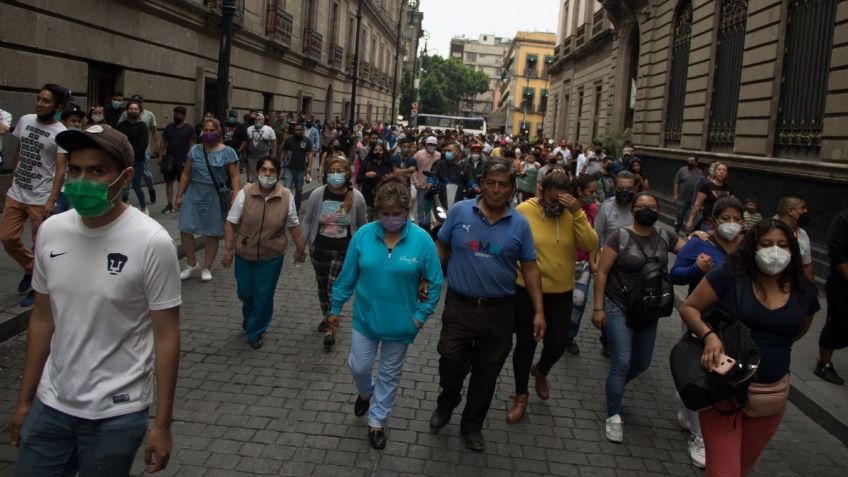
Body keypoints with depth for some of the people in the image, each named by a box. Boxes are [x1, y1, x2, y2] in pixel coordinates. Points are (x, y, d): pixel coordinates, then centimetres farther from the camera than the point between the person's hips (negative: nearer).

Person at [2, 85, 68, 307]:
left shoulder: (61, 133, -12)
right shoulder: (24, 120, 5)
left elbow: (60, 170, -16)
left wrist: (52, 200, -23)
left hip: (41, 199, -6)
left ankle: (36, 289, 17)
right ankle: (30, 268, 33)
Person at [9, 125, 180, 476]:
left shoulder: (152, 243, -17)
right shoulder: (50, 231, -3)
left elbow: (166, 336, -12)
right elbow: (42, 319, 8)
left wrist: (162, 424, -10)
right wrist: (24, 400, 12)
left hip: (116, 413, -4)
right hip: (50, 404, 4)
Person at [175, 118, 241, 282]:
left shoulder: (227, 152, -4)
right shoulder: (195, 150, 6)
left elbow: (234, 177, -7)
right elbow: (186, 174, 9)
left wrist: (235, 199, -17)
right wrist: (179, 196, 7)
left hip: (216, 196, -3)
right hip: (194, 194, 3)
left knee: (213, 233, 6)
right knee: (185, 229, -1)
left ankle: (206, 268, 21)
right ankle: (192, 264, 20)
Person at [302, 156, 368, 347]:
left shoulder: (356, 197, -11)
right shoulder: (317, 194, -10)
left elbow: (362, 225, 1)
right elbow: (307, 221, 1)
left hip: (344, 251, -2)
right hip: (319, 249, 2)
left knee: (335, 287, -6)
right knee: (322, 284, 18)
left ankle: (331, 328, 9)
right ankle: (326, 316, 41)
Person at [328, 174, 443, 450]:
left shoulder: (422, 240, -17)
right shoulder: (363, 235, -12)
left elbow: (435, 282, -8)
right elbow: (348, 276, -2)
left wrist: (422, 314, -10)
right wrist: (336, 308, 4)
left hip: (400, 322, -1)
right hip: (365, 317, 1)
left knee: (390, 374, 14)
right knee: (359, 367, 14)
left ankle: (377, 421, 35)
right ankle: (365, 392, 49)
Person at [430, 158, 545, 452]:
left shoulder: (520, 224, -3)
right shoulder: (460, 211, -5)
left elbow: (530, 268, 1)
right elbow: (442, 250, 5)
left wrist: (539, 311, -2)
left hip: (499, 311, 1)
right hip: (459, 306, -1)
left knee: (486, 373, 12)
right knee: (451, 364, 2)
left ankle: (472, 425, 33)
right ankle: (446, 405, 35)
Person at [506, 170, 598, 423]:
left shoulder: (574, 214, -4)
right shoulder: (524, 211, -13)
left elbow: (590, 245, -16)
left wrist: (577, 213, -25)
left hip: (561, 293, 3)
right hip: (527, 291, -2)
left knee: (557, 344, 7)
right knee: (526, 343, 9)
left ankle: (540, 371, 43)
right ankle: (521, 395, 28)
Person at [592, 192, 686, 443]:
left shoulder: (664, 237, 3)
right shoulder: (620, 237, -11)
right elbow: (602, 273, -11)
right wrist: (598, 307, -14)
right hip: (619, 309, -5)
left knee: (641, 364, 14)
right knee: (621, 363, -10)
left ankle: (615, 387, 43)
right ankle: (613, 417, 2)